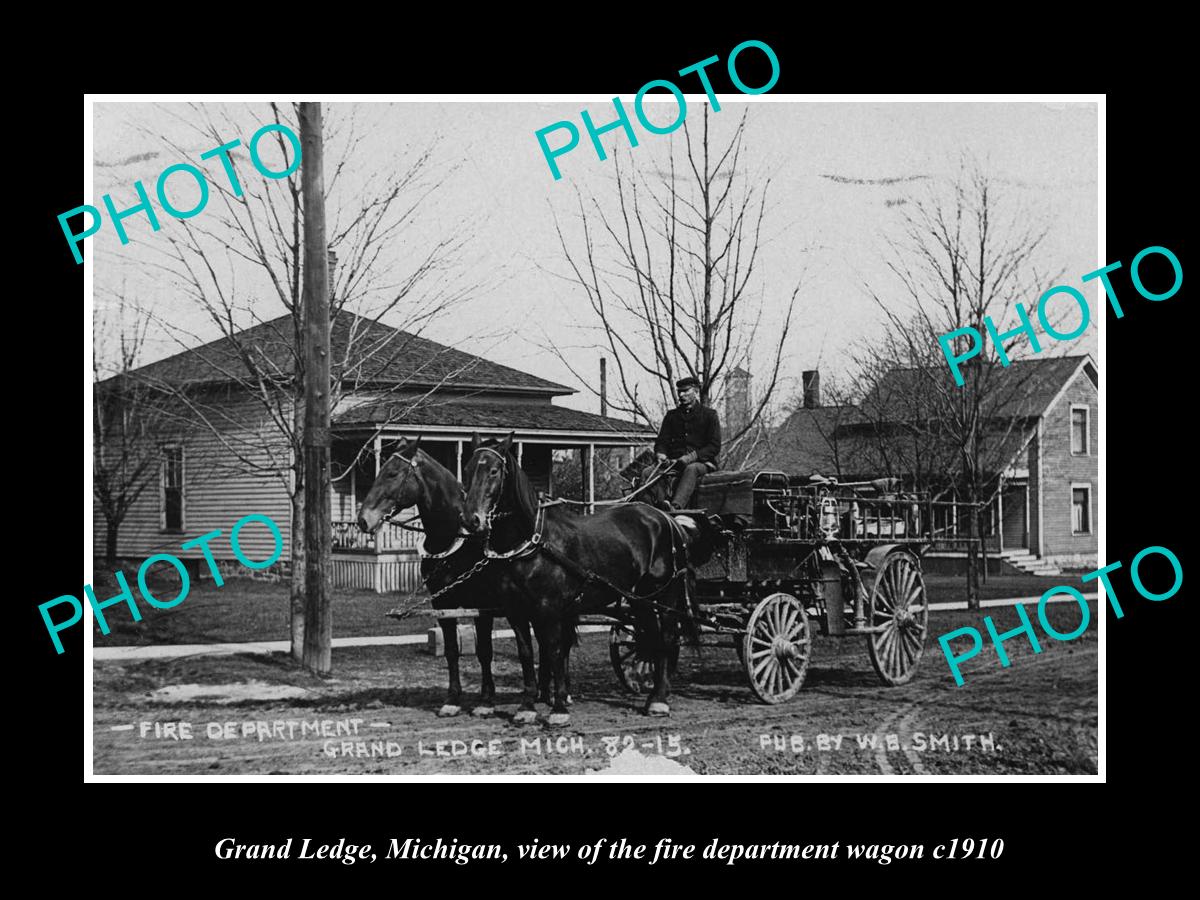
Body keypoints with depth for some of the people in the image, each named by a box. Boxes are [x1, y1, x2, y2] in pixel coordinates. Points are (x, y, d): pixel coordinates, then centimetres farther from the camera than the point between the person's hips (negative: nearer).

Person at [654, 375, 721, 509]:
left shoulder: (709, 414, 9)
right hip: (675, 463, 4)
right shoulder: (671, 416, 21)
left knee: (691, 469, -41)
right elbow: (662, 441, 18)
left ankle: (675, 506, -62)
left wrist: (692, 456, -15)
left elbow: (715, 447, 0)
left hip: (702, 462, -4)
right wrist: (660, 453, -8)